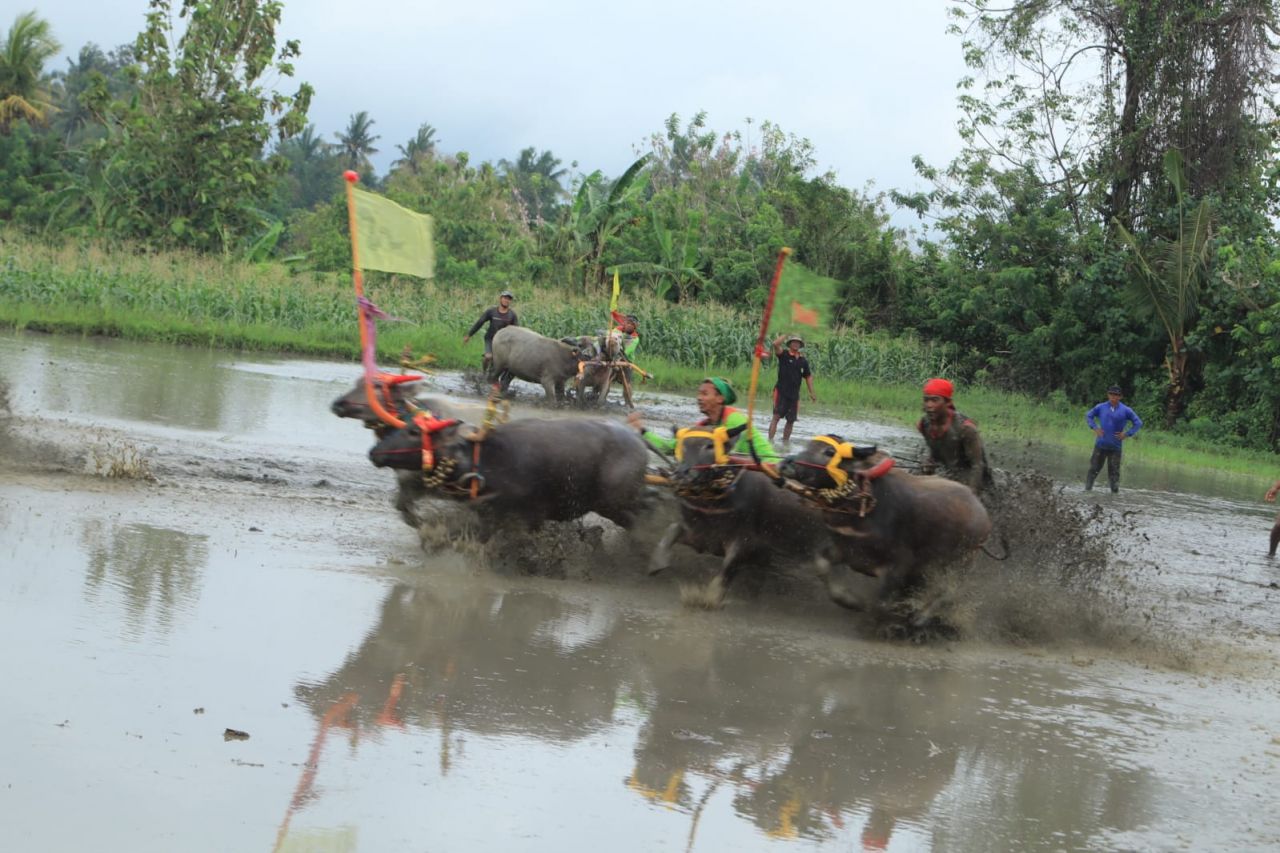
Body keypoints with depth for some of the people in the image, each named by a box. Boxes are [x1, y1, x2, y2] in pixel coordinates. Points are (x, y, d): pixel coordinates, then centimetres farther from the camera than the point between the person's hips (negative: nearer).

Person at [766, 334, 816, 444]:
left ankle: (785, 443, 18)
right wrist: (785, 335, -7)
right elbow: (775, 344, -18)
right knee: (777, 416, -15)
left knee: (791, 421, 7)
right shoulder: (784, 355, -1)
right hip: (781, 392, -5)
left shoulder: (803, 361, 11)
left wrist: (811, 393, 15)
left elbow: (808, 377, 19)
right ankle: (770, 441, -19)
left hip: (794, 394, 5)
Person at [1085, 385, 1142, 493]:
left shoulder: (1126, 411, -1)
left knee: (1114, 471, 2)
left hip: (1116, 447, -1)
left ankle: (1114, 491, 8)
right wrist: (1095, 428, 0)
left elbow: (1138, 423, 6)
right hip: (1101, 445, 1)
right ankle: (1088, 488, 7)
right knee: (1094, 468, 2)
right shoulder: (1100, 407, 1)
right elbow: (1088, 416, 15)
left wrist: (1127, 434, -3)